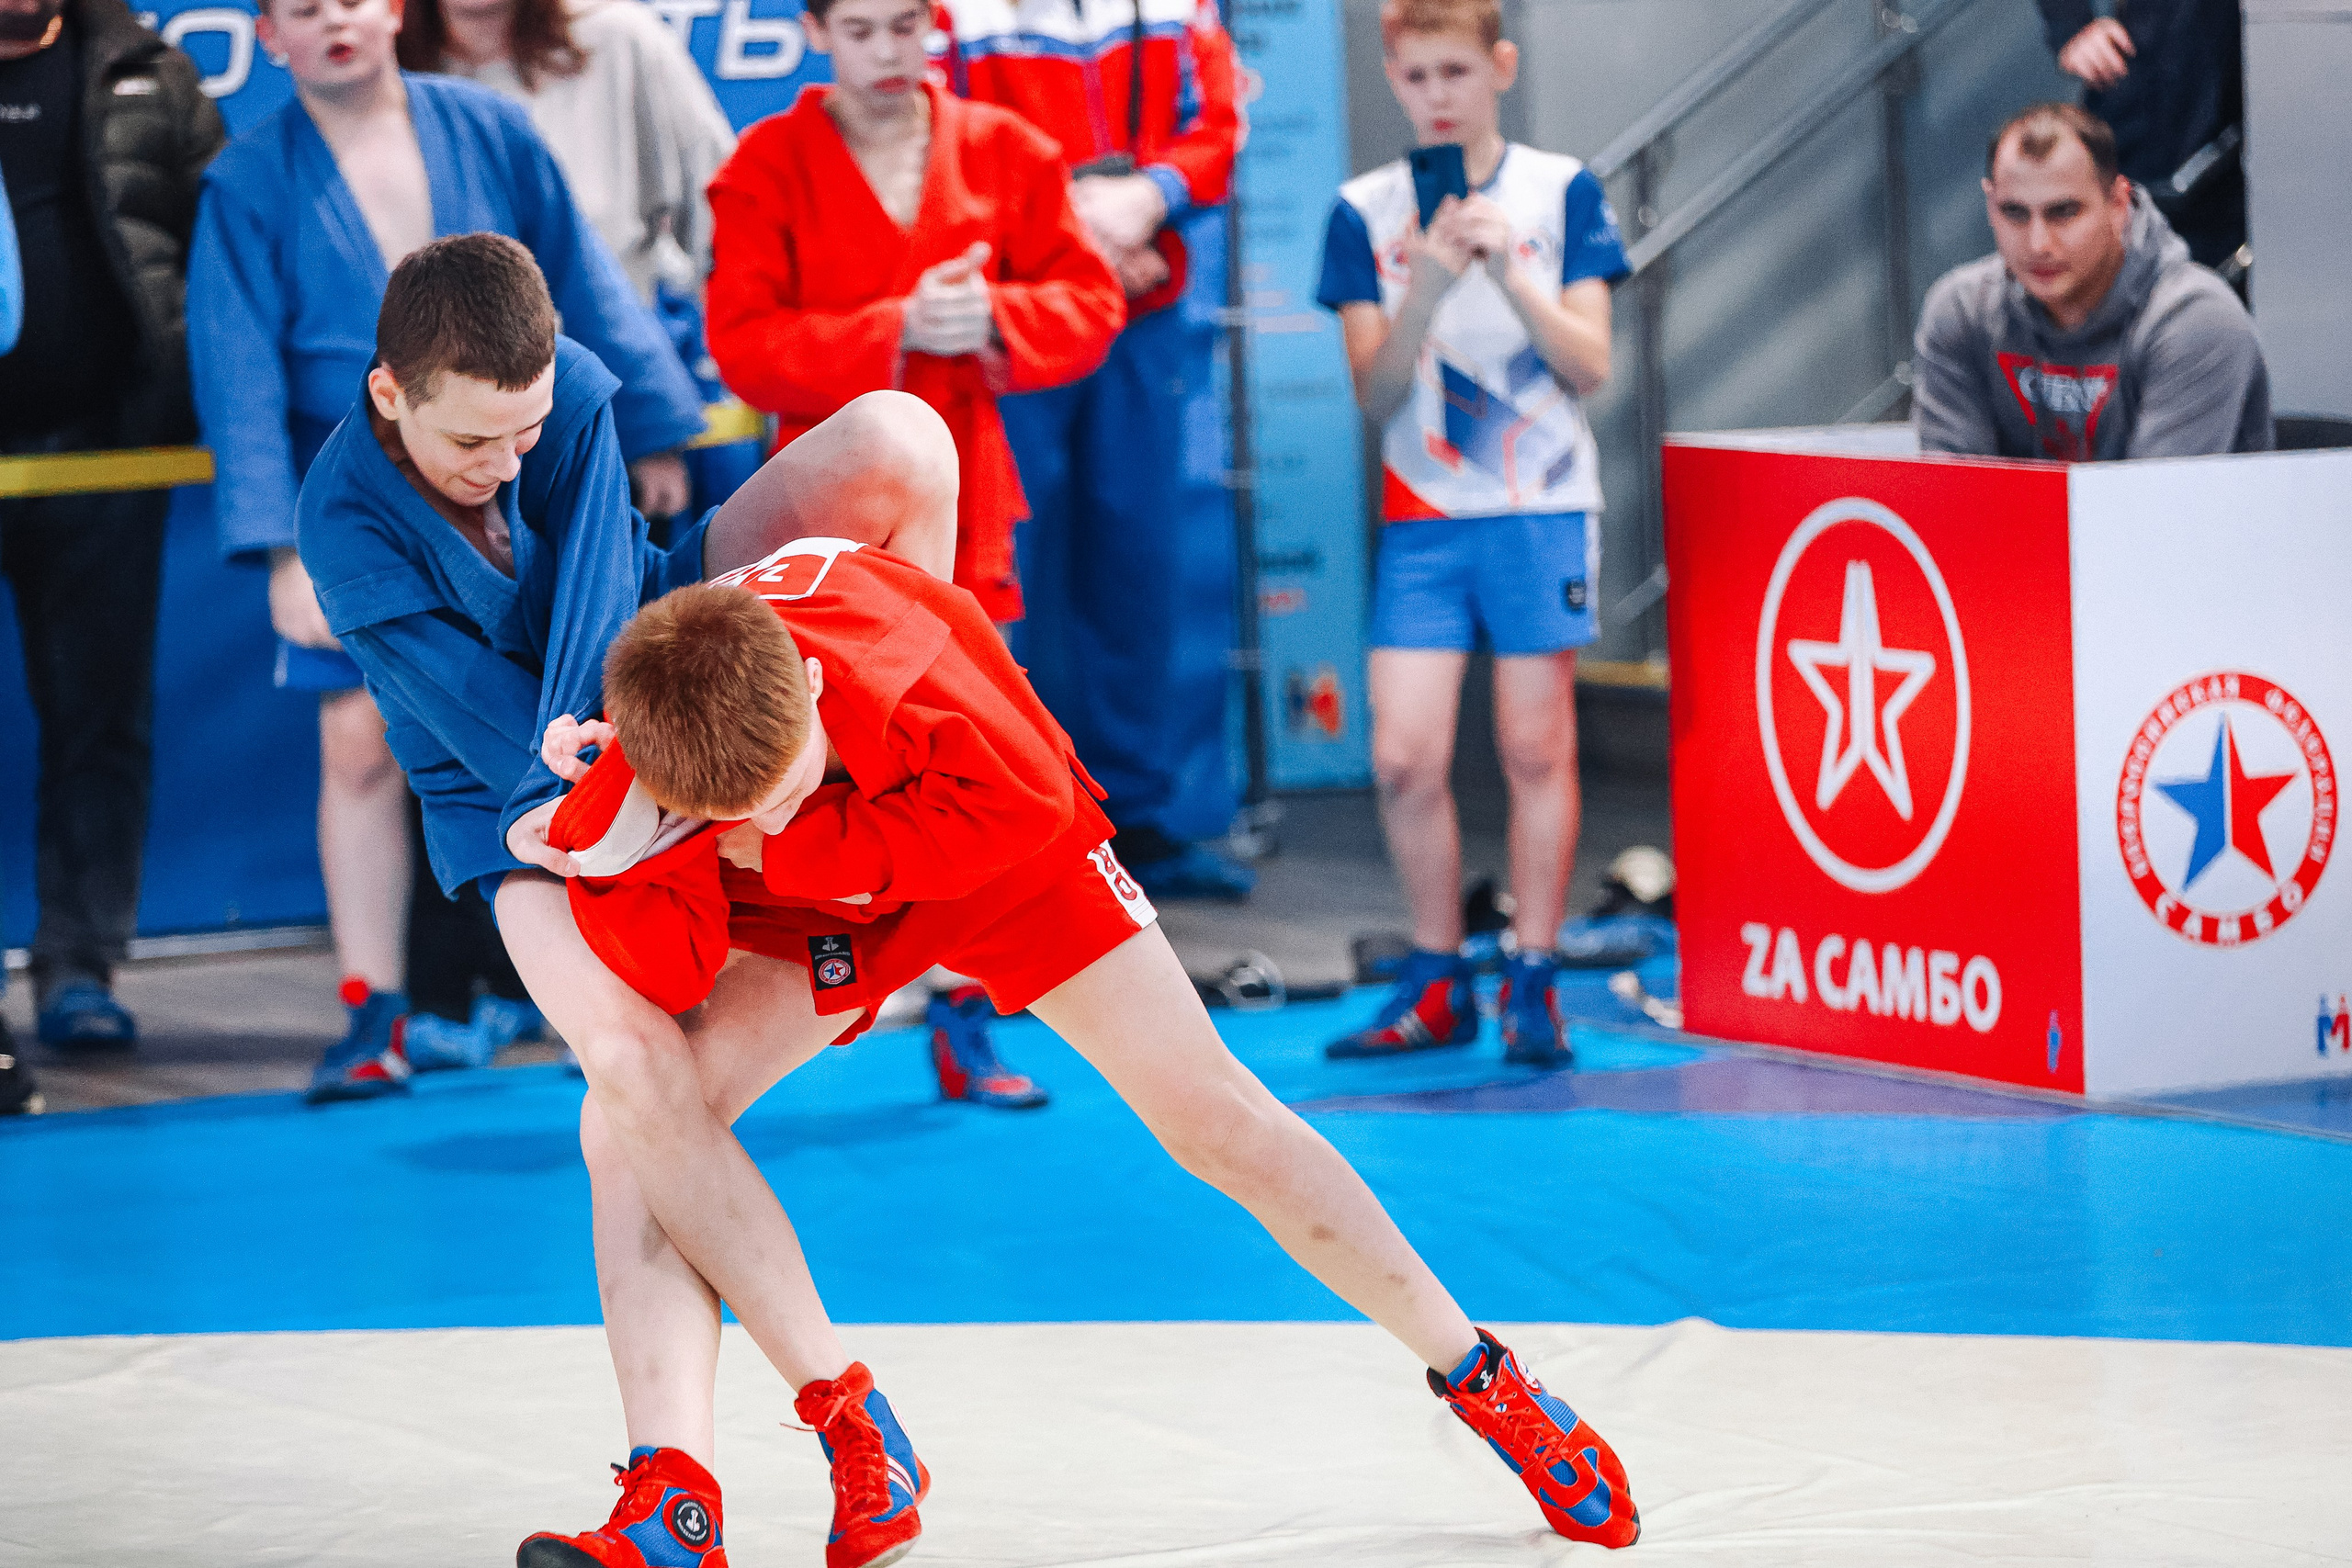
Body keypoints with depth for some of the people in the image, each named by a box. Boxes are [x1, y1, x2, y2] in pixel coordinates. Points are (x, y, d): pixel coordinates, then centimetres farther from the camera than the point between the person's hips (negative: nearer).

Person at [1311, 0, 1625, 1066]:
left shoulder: (1560, 192, 0)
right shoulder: (1366, 211, 2)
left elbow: (1591, 366, -5)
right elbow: (1375, 391, -3)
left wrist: (1509, 271, -18)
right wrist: (1429, 283, -19)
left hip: (1541, 507, -1)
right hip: (1421, 514, 1)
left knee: (1536, 748, -1)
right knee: (1404, 758, -5)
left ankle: (1532, 983, 9)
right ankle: (1436, 985, 9)